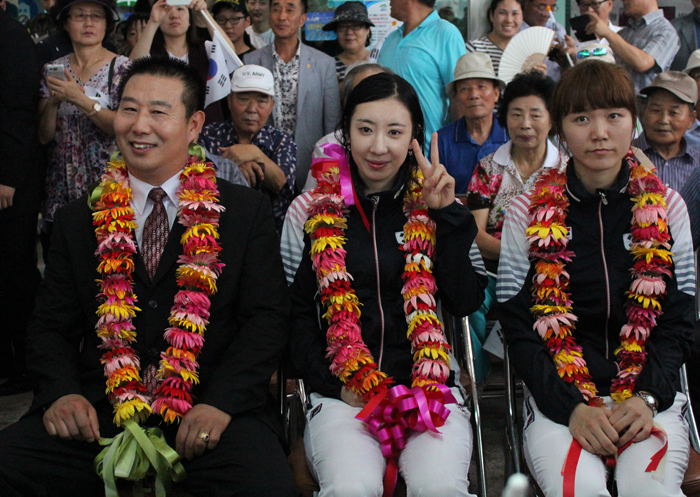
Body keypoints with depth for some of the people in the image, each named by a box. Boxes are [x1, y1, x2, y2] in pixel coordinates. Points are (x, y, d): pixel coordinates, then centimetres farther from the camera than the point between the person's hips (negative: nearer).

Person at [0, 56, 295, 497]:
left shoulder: (248, 212, 8)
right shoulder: (78, 221, 16)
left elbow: (267, 319, 1)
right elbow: (51, 325, 15)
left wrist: (220, 402, -14)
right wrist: (61, 393, -6)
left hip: (212, 413, -2)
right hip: (100, 414, 2)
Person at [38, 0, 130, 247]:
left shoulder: (122, 67, -3)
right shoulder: (53, 69, 8)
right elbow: (44, 136, 4)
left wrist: (80, 100, -21)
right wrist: (53, 101, -14)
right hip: (61, 187, 4)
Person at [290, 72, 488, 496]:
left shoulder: (431, 207, 10)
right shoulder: (317, 211, 8)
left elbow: (466, 302, 1)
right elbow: (297, 311, 10)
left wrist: (448, 216, -6)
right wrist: (336, 381, -4)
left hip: (429, 386, 1)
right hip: (342, 393, 0)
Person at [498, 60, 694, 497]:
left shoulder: (665, 207, 7)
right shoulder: (529, 214, 3)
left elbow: (679, 320, 7)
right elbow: (518, 326, 1)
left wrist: (647, 397, -10)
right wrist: (570, 407, -13)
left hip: (648, 394, 1)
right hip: (558, 395, -1)